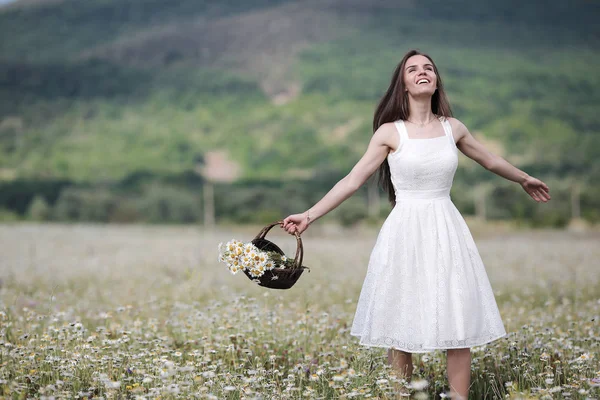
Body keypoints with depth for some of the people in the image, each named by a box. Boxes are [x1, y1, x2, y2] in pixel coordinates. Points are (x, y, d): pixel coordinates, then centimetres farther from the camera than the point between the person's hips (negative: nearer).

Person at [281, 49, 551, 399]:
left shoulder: (453, 128, 6)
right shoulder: (390, 132, -2)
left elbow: (491, 161, 23)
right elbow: (352, 181, -2)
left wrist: (525, 179, 36)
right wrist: (309, 216, -8)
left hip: (447, 231, 2)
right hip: (406, 233, -2)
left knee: (458, 324, -1)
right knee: (401, 325, 1)